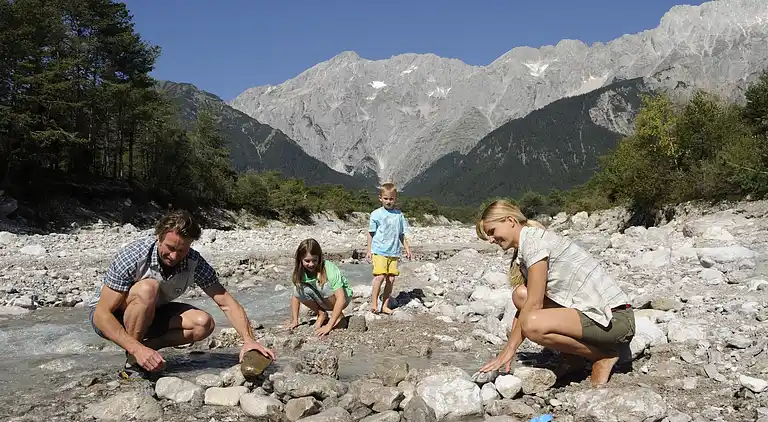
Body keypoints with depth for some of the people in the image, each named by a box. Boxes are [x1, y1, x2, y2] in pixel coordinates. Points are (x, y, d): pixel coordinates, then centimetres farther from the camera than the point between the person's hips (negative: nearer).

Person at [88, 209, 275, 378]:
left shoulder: (193, 262, -18)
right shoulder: (132, 257, -30)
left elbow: (227, 303, -18)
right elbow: (101, 315, -30)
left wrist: (248, 339, -33)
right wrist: (137, 349, -42)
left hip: (148, 316, 4)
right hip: (108, 316, -4)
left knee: (203, 323, -19)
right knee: (148, 288, -35)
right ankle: (132, 362, -20)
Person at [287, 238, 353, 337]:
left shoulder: (329, 269, -30)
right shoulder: (300, 271, -15)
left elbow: (341, 299, -35)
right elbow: (295, 295, -4)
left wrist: (329, 326, -39)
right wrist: (294, 321, -13)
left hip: (343, 297, -4)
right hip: (324, 302, 5)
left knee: (322, 285, -34)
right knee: (300, 290, -23)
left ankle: (339, 314, -9)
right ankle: (321, 314, 0)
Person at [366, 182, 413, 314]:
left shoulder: (399, 214, 10)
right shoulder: (376, 214, 0)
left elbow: (402, 234, 17)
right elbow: (371, 233, 5)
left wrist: (407, 248, 10)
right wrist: (369, 250, 2)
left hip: (394, 252, 4)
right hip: (379, 250, -4)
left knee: (391, 278, 2)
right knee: (380, 275, -17)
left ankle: (385, 305, 13)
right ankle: (374, 303, -5)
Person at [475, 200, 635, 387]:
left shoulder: (533, 240, -13)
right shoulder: (523, 253, 15)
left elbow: (534, 303, -17)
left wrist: (509, 350, -12)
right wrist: (507, 351, 7)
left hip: (615, 319, -9)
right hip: (592, 310, 9)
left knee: (533, 326, -28)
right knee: (520, 294, 1)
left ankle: (603, 356, -4)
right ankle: (572, 354, 8)